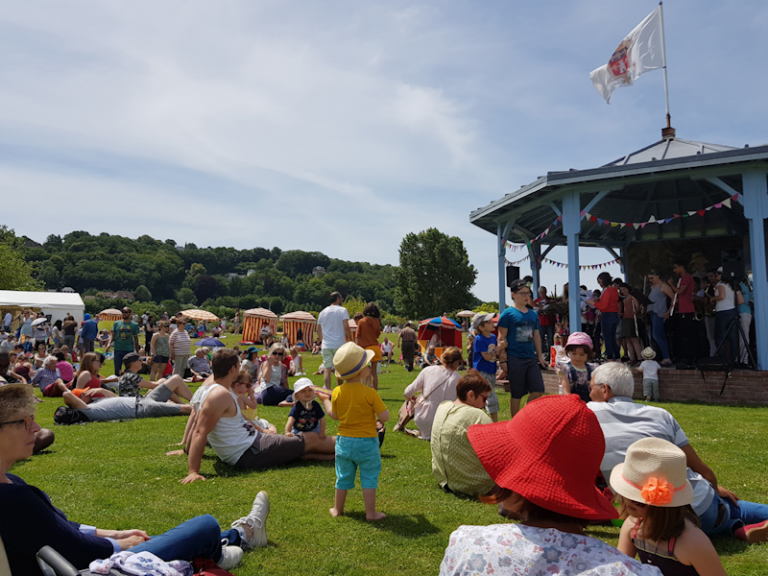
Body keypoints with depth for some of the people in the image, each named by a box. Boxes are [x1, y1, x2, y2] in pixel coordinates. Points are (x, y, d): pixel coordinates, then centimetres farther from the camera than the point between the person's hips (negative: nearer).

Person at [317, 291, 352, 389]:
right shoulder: (342, 310, -3)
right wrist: (351, 340, -4)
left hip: (326, 345, 3)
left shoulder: (323, 312, 11)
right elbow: (346, 327, -12)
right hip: (339, 344, -3)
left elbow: (318, 330, 17)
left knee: (327, 369, 1)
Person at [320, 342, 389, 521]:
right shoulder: (370, 393, -19)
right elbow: (385, 417, -17)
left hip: (344, 441, 4)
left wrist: (325, 400, 22)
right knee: (369, 479, 9)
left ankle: (337, 509, 32)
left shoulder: (337, 391, -7)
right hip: (367, 442, -4)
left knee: (343, 478, 19)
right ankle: (371, 512, 16)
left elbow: (334, 415, 6)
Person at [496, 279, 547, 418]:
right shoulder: (507, 314, -7)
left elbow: (536, 336, 18)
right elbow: (501, 338, -8)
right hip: (515, 358, -5)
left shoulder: (533, 314, 11)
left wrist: (540, 356, 16)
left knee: (538, 390, 2)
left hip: (531, 357, 6)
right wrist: (503, 359, -11)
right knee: (516, 394, 3)